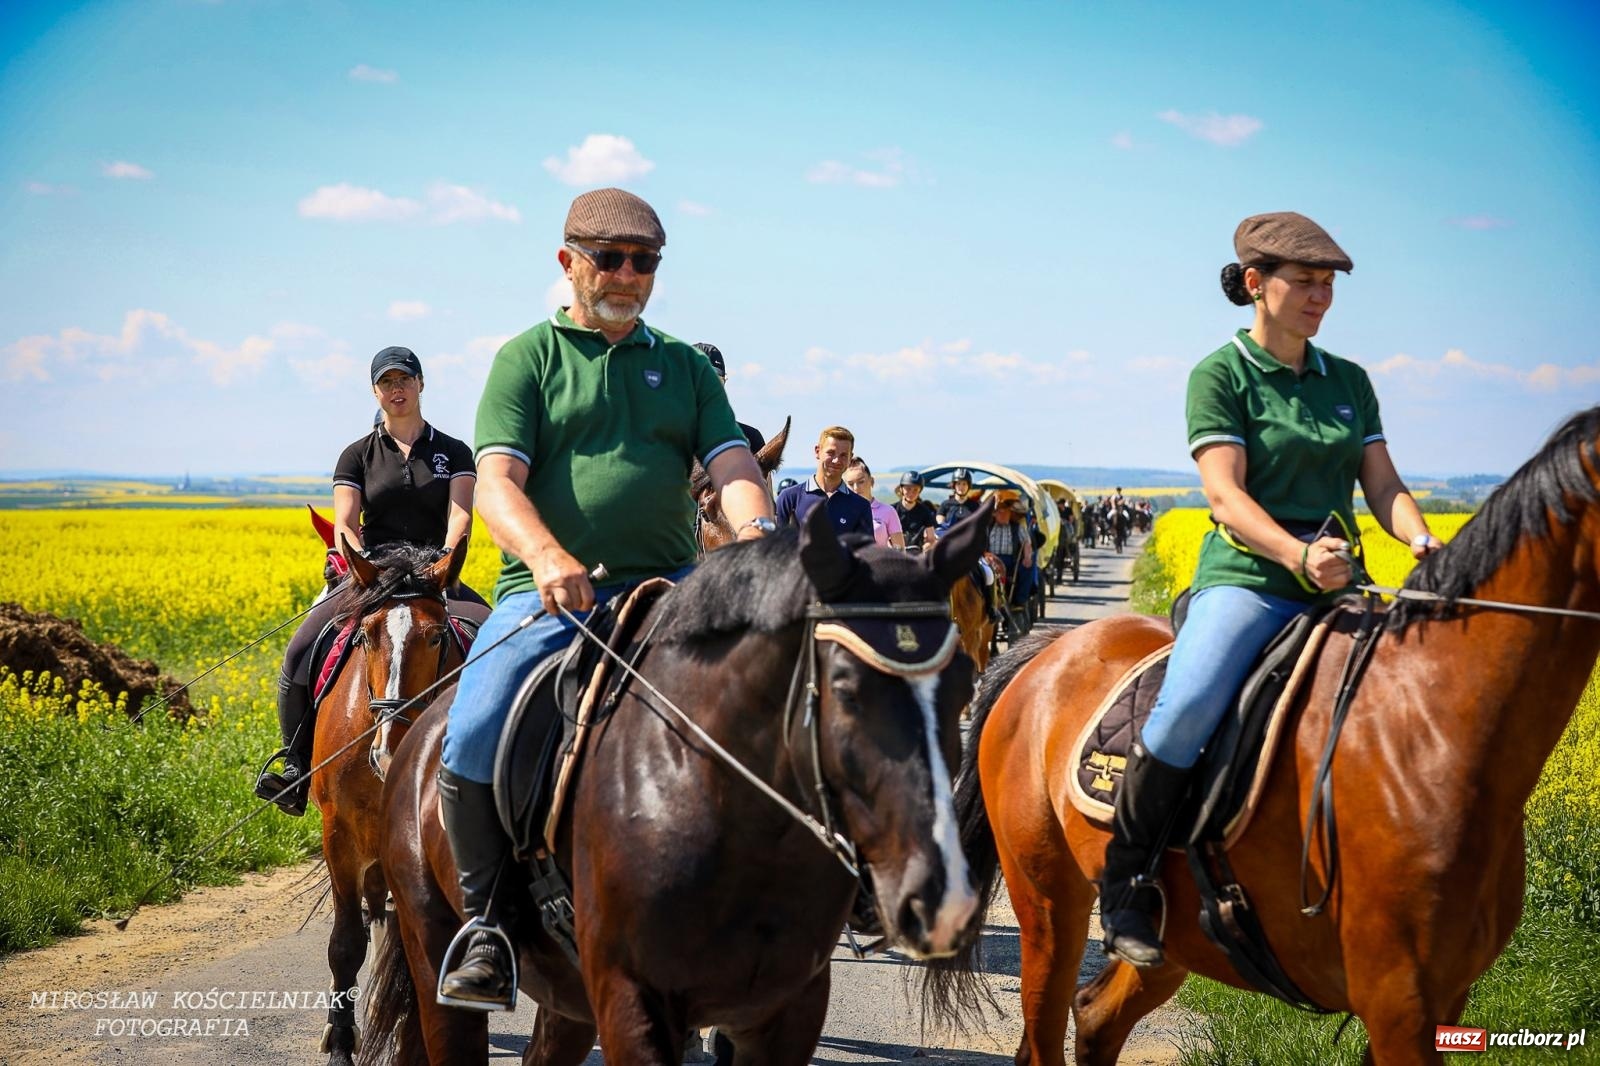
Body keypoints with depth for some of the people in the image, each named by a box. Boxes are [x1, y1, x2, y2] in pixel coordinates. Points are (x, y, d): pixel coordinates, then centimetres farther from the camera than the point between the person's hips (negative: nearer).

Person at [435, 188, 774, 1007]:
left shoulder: (686, 366, 20)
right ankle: (486, 924, -3)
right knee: (471, 745, -24)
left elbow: (733, 465, 6)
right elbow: (496, 482, -4)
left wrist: (755, 527, -19)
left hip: (667, 589, 3)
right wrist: (545, 555, -27)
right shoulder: (528, 358, 9)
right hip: (550, 592, -3)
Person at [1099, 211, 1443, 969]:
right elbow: (1226, 495, -10)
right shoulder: (1220, 376, 1)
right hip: (1246, 577, -6)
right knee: (1188, 707, -30)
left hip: (1338, 585, 6)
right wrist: (1297, 554, -28)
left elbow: (1383, 487, 11)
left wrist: (1421, 542, -12)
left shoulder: (1350, 382, 18)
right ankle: (1125, 884, -11)